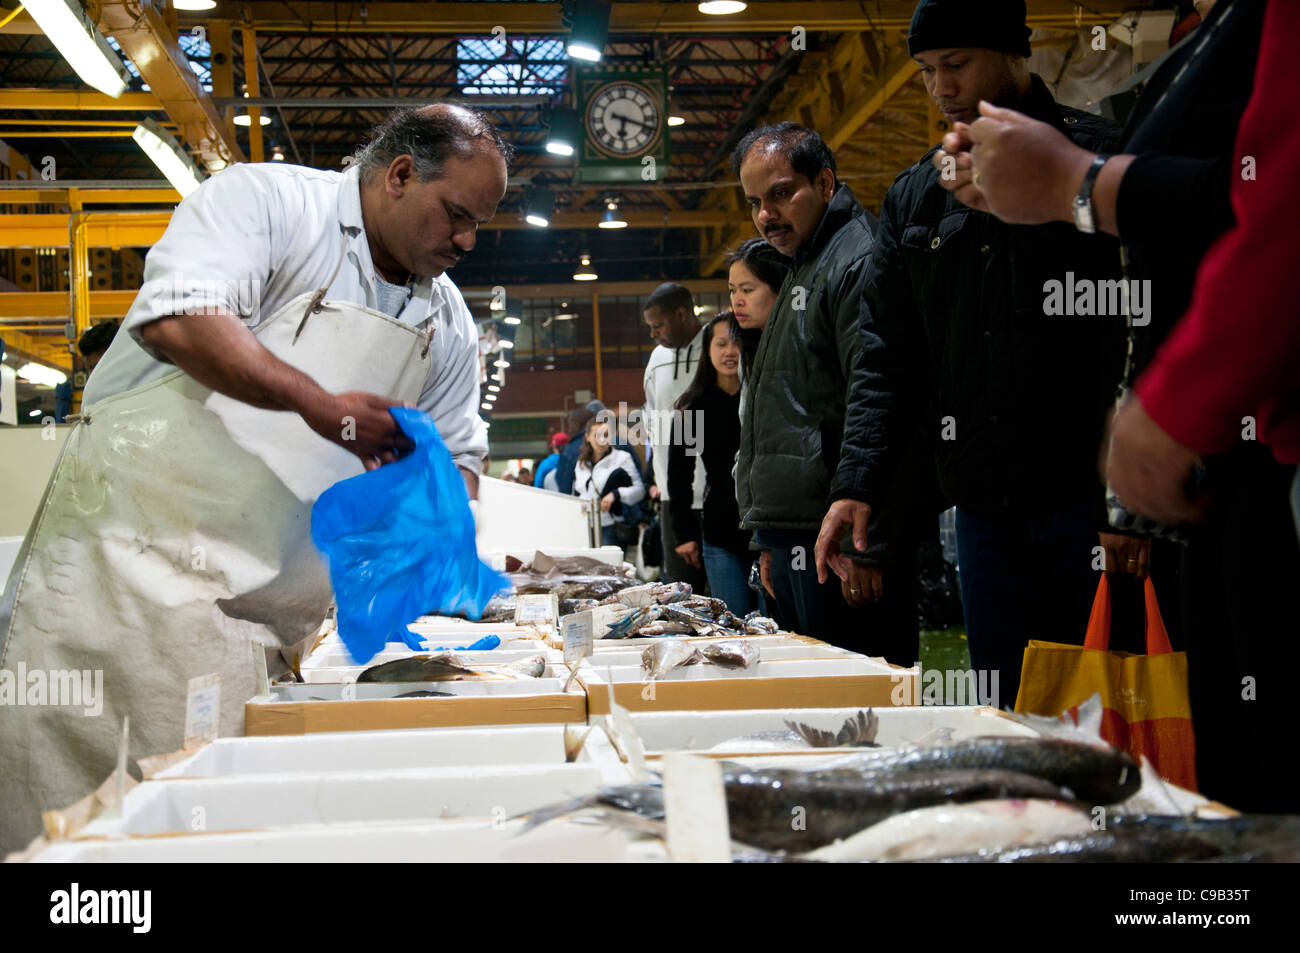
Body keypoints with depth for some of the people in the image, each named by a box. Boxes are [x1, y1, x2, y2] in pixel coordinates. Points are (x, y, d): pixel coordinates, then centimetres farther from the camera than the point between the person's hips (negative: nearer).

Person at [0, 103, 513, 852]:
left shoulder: (449, 324, 15)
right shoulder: (267, 198, -6)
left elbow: (455, 455, 23)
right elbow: (176, 317, -22)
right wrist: (315, 402, -28)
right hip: (143, 540, -5)